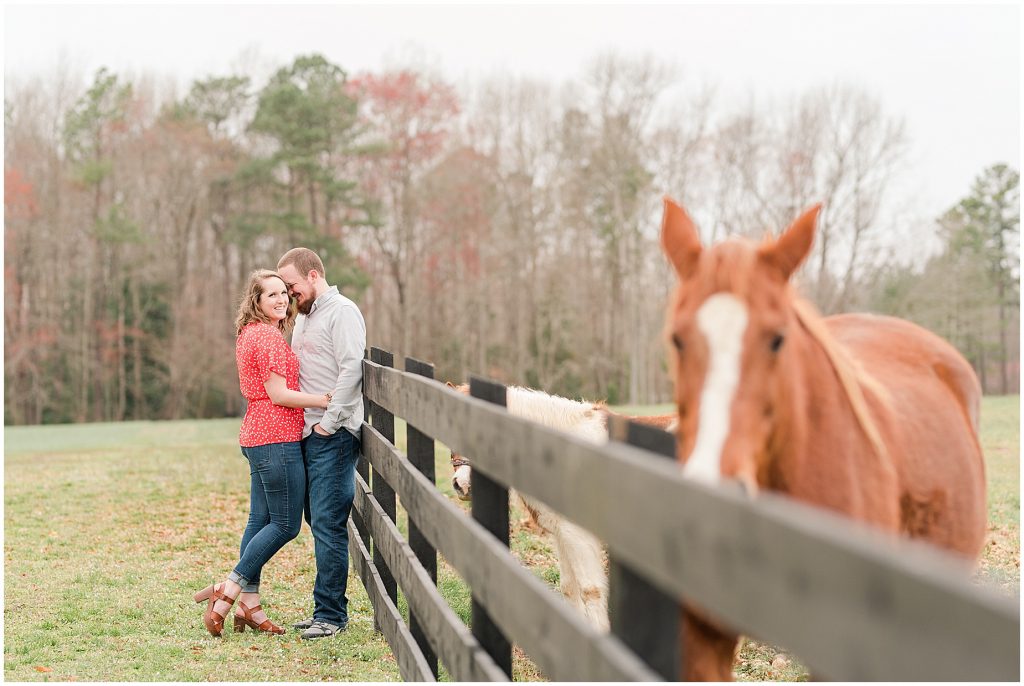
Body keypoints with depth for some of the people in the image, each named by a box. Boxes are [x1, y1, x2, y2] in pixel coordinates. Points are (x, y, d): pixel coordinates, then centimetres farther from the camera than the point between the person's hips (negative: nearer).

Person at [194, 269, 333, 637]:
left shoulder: (249, 334, 16)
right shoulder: (269, 336, -15)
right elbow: (278, 393, -17)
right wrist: (325, 400, -15)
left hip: (258, 437, 10)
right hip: (277, 439, -10)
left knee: (261, 520, 12)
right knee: (286, 524, -4)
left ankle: (249, 605, 15)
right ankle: (227, 593, -2)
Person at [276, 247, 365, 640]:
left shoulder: (342, 312, -7)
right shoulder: (303, 317, 21)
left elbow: (351, 369, -17)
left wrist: (329, 422, -17)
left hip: (333, 436, -9)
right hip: (307, 434, 9)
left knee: (328, 525, -9)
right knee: (319, 522, 10)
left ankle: (331, 614, -5)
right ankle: (328, 609, 16)